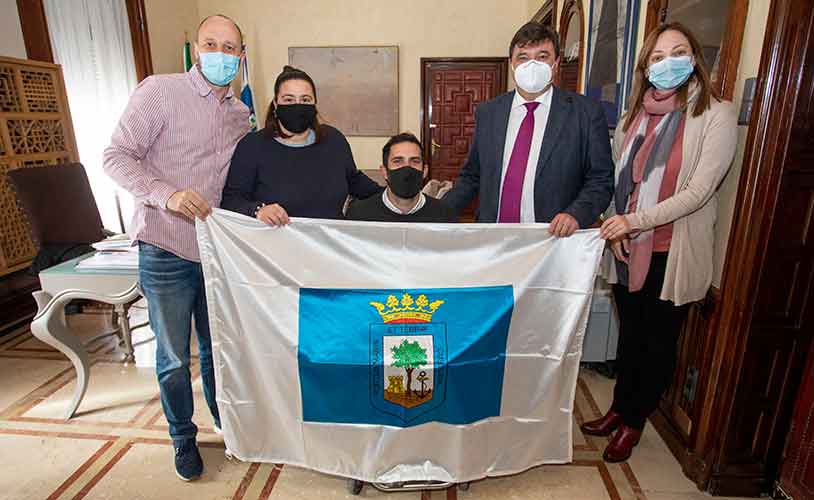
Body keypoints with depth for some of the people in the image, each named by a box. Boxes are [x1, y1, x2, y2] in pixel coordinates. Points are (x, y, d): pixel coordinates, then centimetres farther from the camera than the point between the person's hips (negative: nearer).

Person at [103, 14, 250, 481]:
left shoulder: (241, 114, 9)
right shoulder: (159, 90, -7)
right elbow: (117, 156, -9)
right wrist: (166, 195, -25)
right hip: (167, 251, -4)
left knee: (217, 347, 17)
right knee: (174, 358, 9)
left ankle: (226, 420, 38)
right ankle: (183, 437, 32)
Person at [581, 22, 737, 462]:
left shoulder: (716, 115, -8)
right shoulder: (635, 113, 7)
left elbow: (699, 190, -16)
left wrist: (635, 220, -22)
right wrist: (615, 228, -5)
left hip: (673, 253, -4)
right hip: (628, 249, 4)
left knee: (659, 340, 12)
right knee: (629, 335, 18)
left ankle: (634, 420, 32)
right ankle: (619, 408, 37)